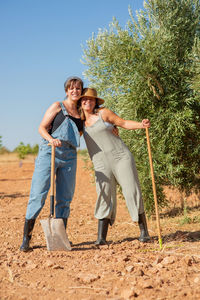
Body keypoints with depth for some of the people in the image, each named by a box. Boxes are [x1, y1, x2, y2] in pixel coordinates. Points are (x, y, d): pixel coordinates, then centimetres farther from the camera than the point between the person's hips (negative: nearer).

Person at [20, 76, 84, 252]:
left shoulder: (81, 114, 20)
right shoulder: (57, 106, 8)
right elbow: (42, 127, 0)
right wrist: (51, 139, -19)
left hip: (69, 157, 5)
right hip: (49, 153, -4)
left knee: (65, 198, 3)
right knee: (38, 195, -10)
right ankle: (26, 239, -5)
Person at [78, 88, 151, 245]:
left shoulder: (103, 113, 2)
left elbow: (124, 123, 3)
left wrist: (141, 124, -13)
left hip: (120, 157, -2)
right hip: (102, 165, 2)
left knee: (132, 192, -6)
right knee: (104, 198, -5)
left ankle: (144, 232, 3)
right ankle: (101, 238, -3)